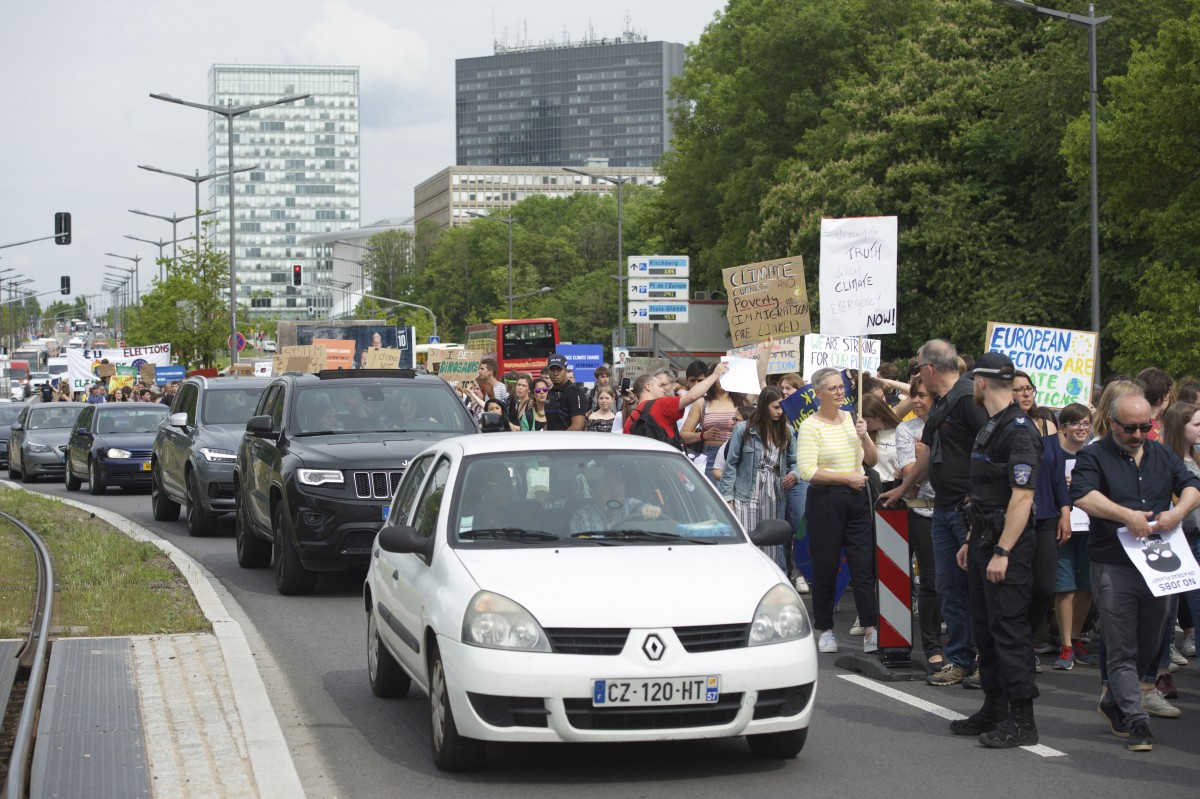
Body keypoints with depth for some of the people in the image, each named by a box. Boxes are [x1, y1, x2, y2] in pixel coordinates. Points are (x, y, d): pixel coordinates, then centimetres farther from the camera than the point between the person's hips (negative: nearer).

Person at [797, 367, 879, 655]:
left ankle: (871, 630, -3)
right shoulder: (810, 426, -6)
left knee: (864, 565, -2)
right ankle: (826, 629, 14)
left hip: (857, 499, 4)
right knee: (825, 567, 3)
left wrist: (864, 437, -5)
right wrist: (846, 477, -15)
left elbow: (871, 461, 13)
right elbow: (807, 470, -15)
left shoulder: (852, 419, 10)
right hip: (825, 500, -4)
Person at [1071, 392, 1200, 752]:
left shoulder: (1163, 455, 15)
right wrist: (1126, 515, -24)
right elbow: (1082, 495, -16)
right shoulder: (1094, 456, -1)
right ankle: (1136, 722, -1)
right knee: (1122, 651, -3)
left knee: (1150, 647, 13)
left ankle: (1113, 701, 33)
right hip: (1114, 567, -5)